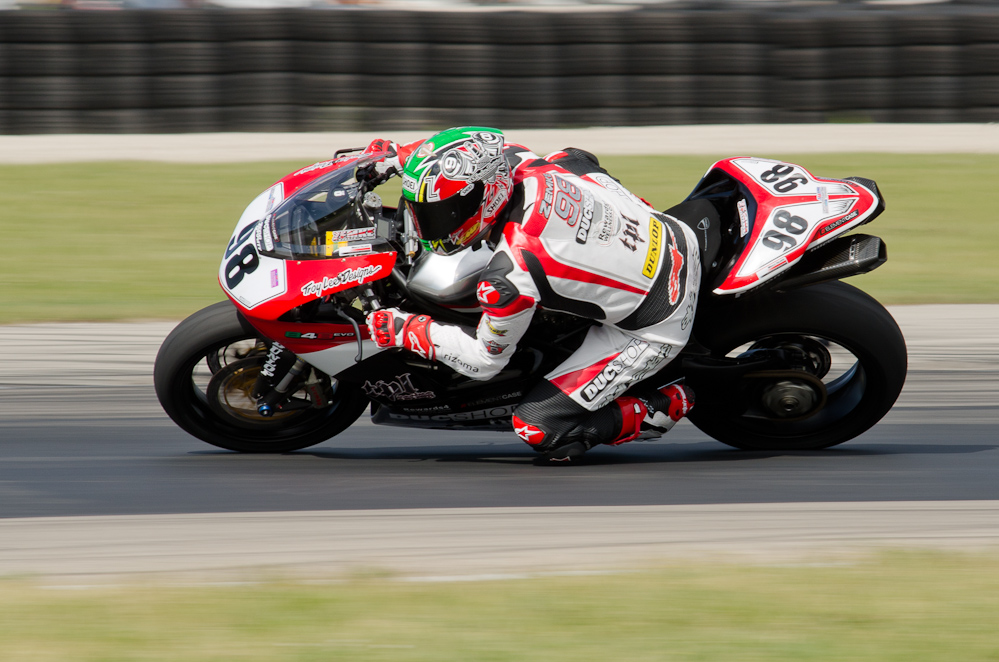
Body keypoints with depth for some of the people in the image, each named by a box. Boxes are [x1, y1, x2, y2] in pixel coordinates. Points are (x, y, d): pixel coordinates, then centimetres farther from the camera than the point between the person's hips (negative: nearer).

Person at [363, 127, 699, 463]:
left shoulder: (509, 275, -31)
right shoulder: (516, 162, -13)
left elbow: (485, 360, -13)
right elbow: (480, 150, 14)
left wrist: (406, 330, -5)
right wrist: (399, 155, 14)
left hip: (655, 331, -8)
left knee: (538, 427, -5)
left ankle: (667, 406, 4)